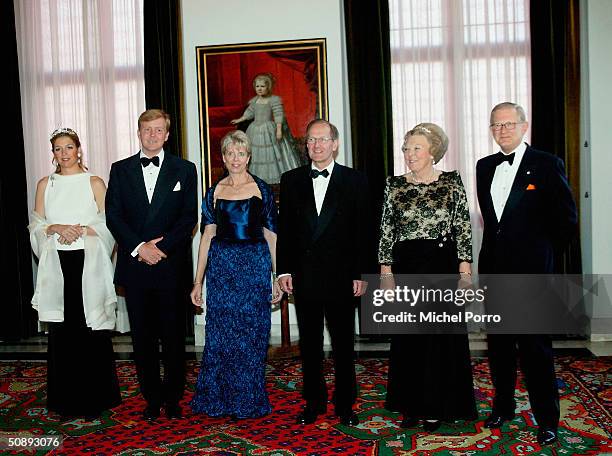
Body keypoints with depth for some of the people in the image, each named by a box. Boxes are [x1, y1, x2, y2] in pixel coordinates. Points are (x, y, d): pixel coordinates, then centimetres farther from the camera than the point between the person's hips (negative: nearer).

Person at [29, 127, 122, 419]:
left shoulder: (94, 182, 5)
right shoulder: (45, 184, 12)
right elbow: (36, 225, 10)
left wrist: (81, 230, -12)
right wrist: (57, 229, -9)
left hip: (88, 263, -2)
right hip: (57, 264, 2)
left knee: (92, 328, -1)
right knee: (62, 328, 3)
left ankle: (95, 397, 11)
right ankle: (65, 398, 15)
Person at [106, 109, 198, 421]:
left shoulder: (184, 170, 5)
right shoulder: (120, 170, 9)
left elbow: (189, 217, -2)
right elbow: (113, 216, 2)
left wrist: (162, 246, -13)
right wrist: (139, 247, -11)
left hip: (171, 265, -1)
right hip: (134, 265, 2)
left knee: (173, 336, 6)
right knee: (143, 337, 9)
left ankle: (173, 397, 20)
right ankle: (152, 398, 22)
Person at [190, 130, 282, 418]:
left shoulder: (262, 190, 3)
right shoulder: (214, 192, 7)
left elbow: (271, 235, 1)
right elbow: (208, 235, 4)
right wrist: (198, 281, 0)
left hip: (255, 265, -1)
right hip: (221, 266, 1)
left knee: (252, 334, 6)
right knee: (221, 333, 6)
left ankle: (248, 400, 22)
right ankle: (218, 398, 23)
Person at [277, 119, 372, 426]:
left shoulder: (355, 181, 1)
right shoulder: (291, 180, 7)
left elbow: (363, 231, 0)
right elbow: (284, 228, 7)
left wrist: (360, 274, -5)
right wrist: (284, 270, 1)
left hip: (341, 276, -2)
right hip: (304, 275, 2)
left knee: (343, 344, 8)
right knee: (309, 344, 11)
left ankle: (345, 404, 21)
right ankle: (314, 402, 25)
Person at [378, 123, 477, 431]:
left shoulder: (452, 182, 1)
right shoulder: (394, 185, 5)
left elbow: (463, 229, 0)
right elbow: (386, 231, 5)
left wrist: (465, 270, -6)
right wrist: (386, 272, -1)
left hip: (443, 265, -2)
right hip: (406, 267, 2)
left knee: (442, 336, 4)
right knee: (407, 338, 7)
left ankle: (437, 408, 18)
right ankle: (412, 406, 22)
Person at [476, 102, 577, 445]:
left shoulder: (547, 165, -5)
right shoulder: (485, 167, 11)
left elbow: (567, 219, -3)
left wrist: (541, 249, 3)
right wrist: (499, 243, 12)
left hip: (530, 271, -5)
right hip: (493, 268, 5)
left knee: (535, 347, 0)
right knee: (499, 344, 14)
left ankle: (547, 420, 14)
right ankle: (503, 407, 29)